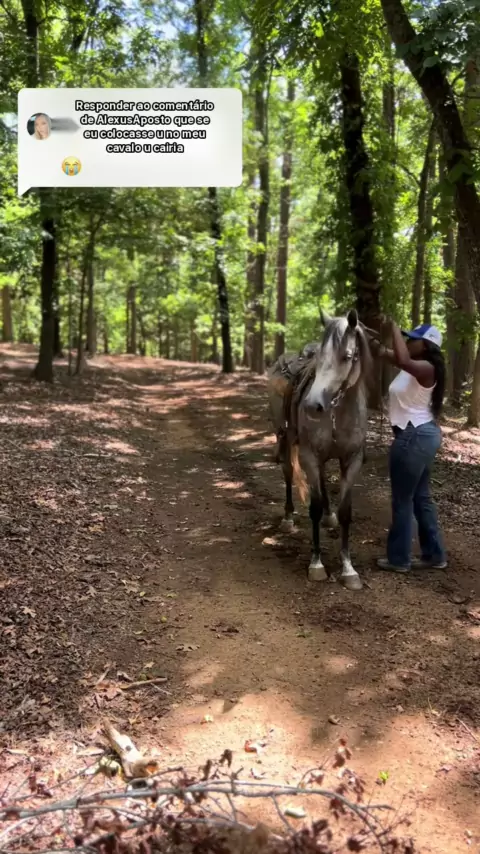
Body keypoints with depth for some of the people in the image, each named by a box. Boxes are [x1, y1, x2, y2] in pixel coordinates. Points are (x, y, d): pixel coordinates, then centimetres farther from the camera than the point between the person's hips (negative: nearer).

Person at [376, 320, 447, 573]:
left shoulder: (426, 369, -18)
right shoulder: (412, 367, 10)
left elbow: (403, 360, -39)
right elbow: (388, 354, 17)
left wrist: (393, 327, -29)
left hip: (414, 437, -10)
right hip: (419, 435, 10)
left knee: (402, 500, 2)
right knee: (420, 497, 17)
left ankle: (398, 559, 15)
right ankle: (434, 555, 27)